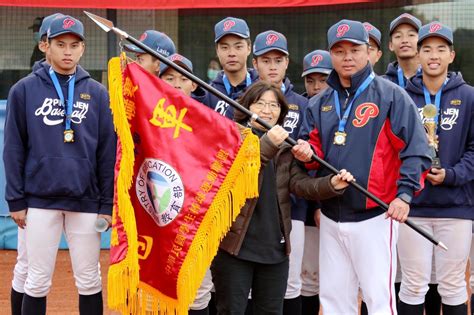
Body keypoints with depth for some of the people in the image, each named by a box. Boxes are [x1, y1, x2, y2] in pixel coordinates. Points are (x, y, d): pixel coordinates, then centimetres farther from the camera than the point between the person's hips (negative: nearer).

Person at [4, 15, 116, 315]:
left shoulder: (98, 93, 5)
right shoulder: (24, 90, 3)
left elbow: (108, 152, 5)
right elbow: (14, 149, 3)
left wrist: (107, 203, 0)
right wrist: (16, 199, -2)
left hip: (85, 200, 1)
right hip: (40, 199, -1)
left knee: (89, 281, 5)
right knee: (37, 281, 3)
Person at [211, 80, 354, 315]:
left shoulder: (286, 147, 12)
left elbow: (300, 183, -2)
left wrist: (331, 184, -21)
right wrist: (267, 144, -32)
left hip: (275, 247, 5)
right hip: (234, 244, -5)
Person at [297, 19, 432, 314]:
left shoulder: (390, 95, -4)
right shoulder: (320, 103, 14)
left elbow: (415, 149, -8)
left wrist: (405, 194, -17)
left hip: (374, 215, -6)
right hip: (331, 216, 6)